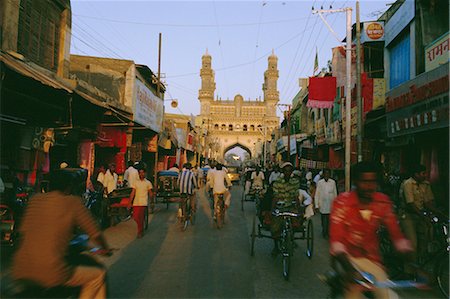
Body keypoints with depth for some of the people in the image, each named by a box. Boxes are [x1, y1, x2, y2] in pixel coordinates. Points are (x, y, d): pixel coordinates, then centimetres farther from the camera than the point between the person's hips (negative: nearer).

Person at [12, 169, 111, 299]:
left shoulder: (35, 199, 8)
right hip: (52, 275, -7)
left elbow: (23, 231, 19)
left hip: (20, 271, 7)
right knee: (98, 275, 8)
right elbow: (95, 233, -1)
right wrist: (105, 249, 17)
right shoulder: (73, 202, -6)